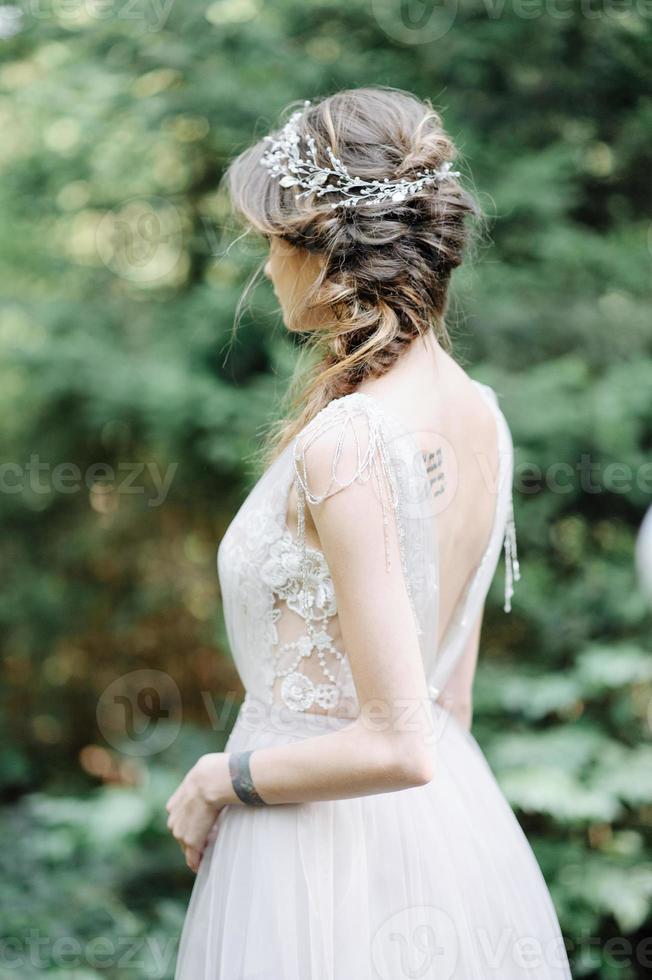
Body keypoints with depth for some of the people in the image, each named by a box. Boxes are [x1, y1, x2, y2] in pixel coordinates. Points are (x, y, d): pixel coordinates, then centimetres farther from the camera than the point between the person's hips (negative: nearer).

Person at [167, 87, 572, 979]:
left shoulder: (343, 442, -24)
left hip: (333, 841, -7)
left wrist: (221, 777, -11)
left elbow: (396, 745, -24)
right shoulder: (480, 414, 1)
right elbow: (450, 693, 10)